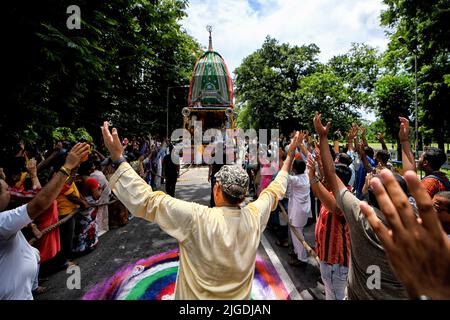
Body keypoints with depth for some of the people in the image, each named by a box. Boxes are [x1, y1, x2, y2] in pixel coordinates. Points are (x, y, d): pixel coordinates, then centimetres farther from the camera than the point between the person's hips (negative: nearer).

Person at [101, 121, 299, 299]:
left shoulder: (196, 218, -32)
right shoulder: (254, 216, -19)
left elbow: (146, 200, -29)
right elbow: (273, 191, -1)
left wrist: (117, 158, -24)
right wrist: (289, 158, 11)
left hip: (197, 296, -3)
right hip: (240, 295, 4)